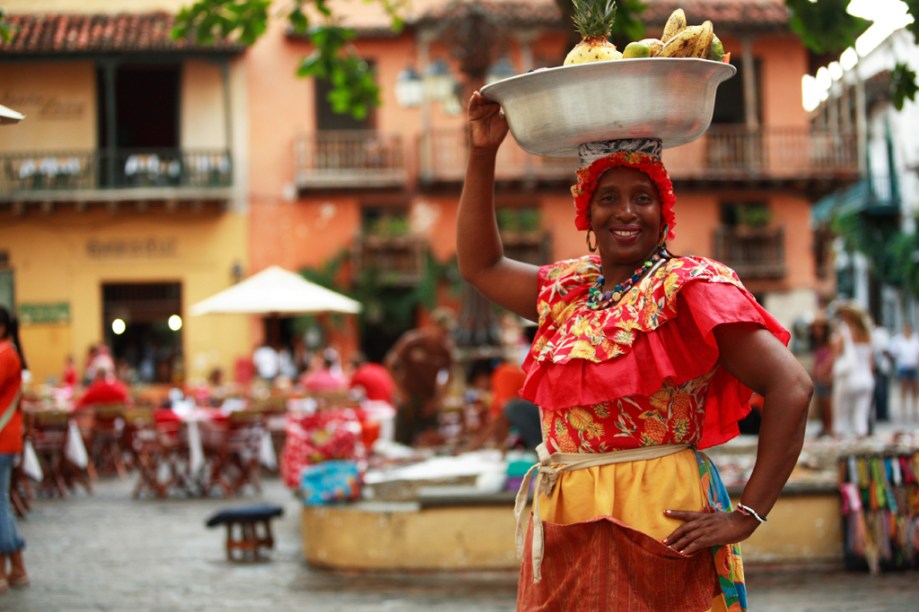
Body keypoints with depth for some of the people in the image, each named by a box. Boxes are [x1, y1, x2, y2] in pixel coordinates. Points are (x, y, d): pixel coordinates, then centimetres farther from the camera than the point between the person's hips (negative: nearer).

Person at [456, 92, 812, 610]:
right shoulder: (567, 290, 12)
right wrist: (482, 153, 16)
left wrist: (747, 516, -18)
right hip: (563, 529, 6)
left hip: (657, 524, -6)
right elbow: (480, 264, 25)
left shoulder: (688, 286, -8)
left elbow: (792, 387, -16)